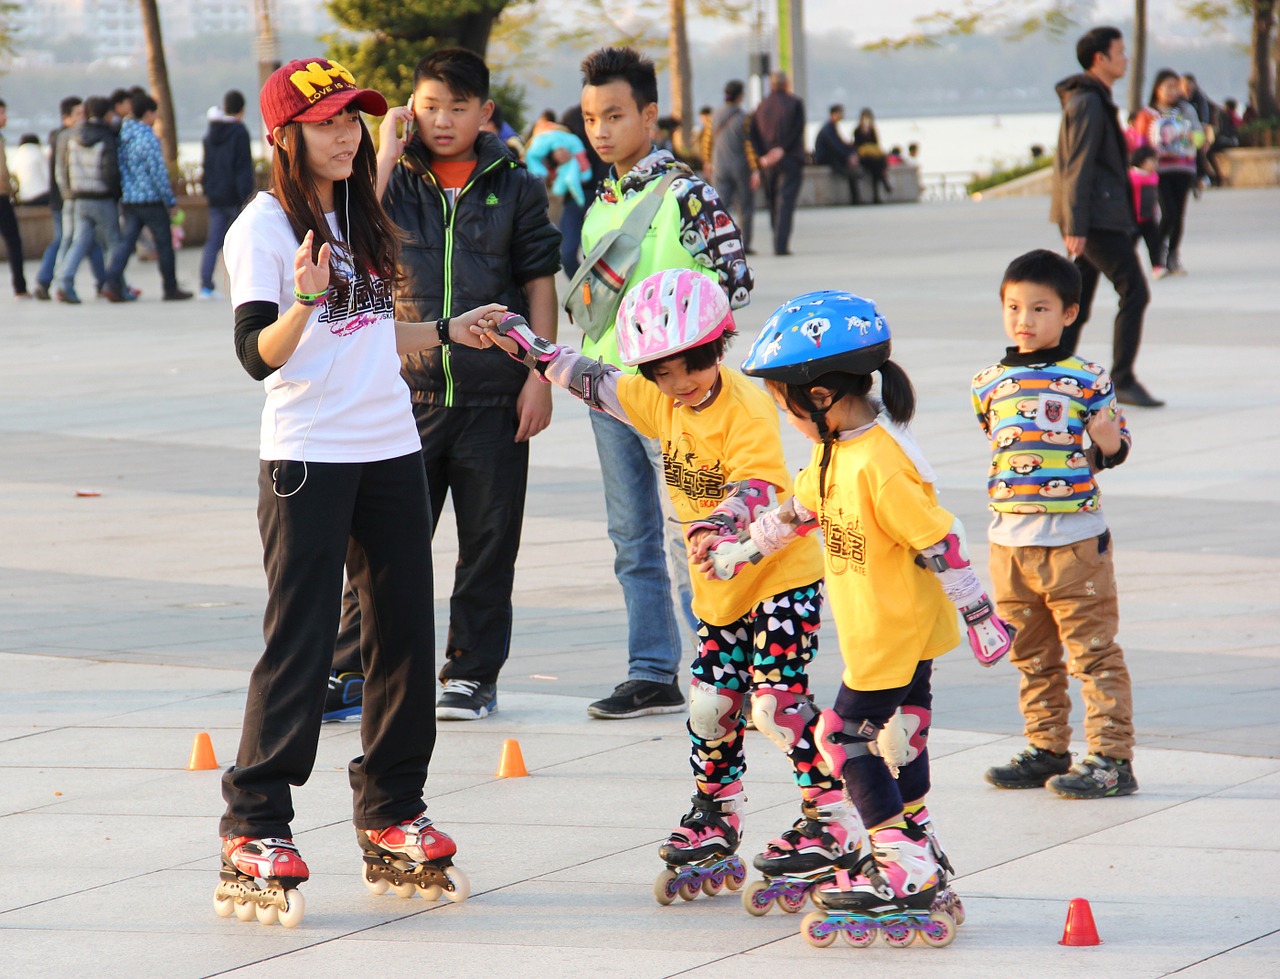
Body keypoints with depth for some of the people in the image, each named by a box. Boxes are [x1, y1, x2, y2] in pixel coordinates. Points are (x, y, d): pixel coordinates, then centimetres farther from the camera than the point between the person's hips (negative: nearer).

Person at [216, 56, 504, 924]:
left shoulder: (361, 218, 13)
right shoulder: (266, 226, -9)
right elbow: (260, 354, -17)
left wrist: (448, 331, 19)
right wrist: (303, 301, -34)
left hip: (392, 452, 7)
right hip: (307, 460, -7)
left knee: (407, 632, 9)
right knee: (300, 646, -8)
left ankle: (393, 820, 20)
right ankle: (255, 836, -1)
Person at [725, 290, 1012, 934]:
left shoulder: (879, 465, -27)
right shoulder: (834, 447, 3)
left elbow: (940, 543, -25)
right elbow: (804, 507, 21)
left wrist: (981, 618, -20)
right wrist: (744, 551, 29)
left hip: (895, 634, -9)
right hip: (876, 632, 9)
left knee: (847, 735, -4)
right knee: (897, 737, 18)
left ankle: (907, 871, -1)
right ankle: (916, 848, 30)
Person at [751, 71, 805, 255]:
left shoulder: (760, 107, 10)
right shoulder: (795, 104, -1)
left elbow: (753, 135, 0)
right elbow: (797, 130, -14)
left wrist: (762, 157, -7)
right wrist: (782, 149, -14)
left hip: (768, 164, 4)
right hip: (790, 161, -4)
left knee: (774, 204, 14)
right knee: (786, 202, -7)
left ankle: (778, 242, 17)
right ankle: (781, 245, -17)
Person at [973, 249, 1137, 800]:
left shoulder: (1088, 381, -6)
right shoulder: (989, 384, 6)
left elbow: (1113, 450, 1)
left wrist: (1109, 441, -19)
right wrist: (1007, 479, 11)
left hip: (1076, 538, -5)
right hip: (1010, 542, 5)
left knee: (1093, 651, -2)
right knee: (1031, 656, 14)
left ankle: (1112, 758, 1)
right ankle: (1047, 750, 25)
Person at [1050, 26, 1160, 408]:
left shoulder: (1096, 101, 20)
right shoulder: (1087, 102, -13)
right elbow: (1078, 167, -18)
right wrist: (1075, 227, -22)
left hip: (1094, 218, 10)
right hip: (1095, 218, -10)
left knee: (1077, 304, 9)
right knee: (1134, 291, -10)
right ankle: (1123, 380, -10)